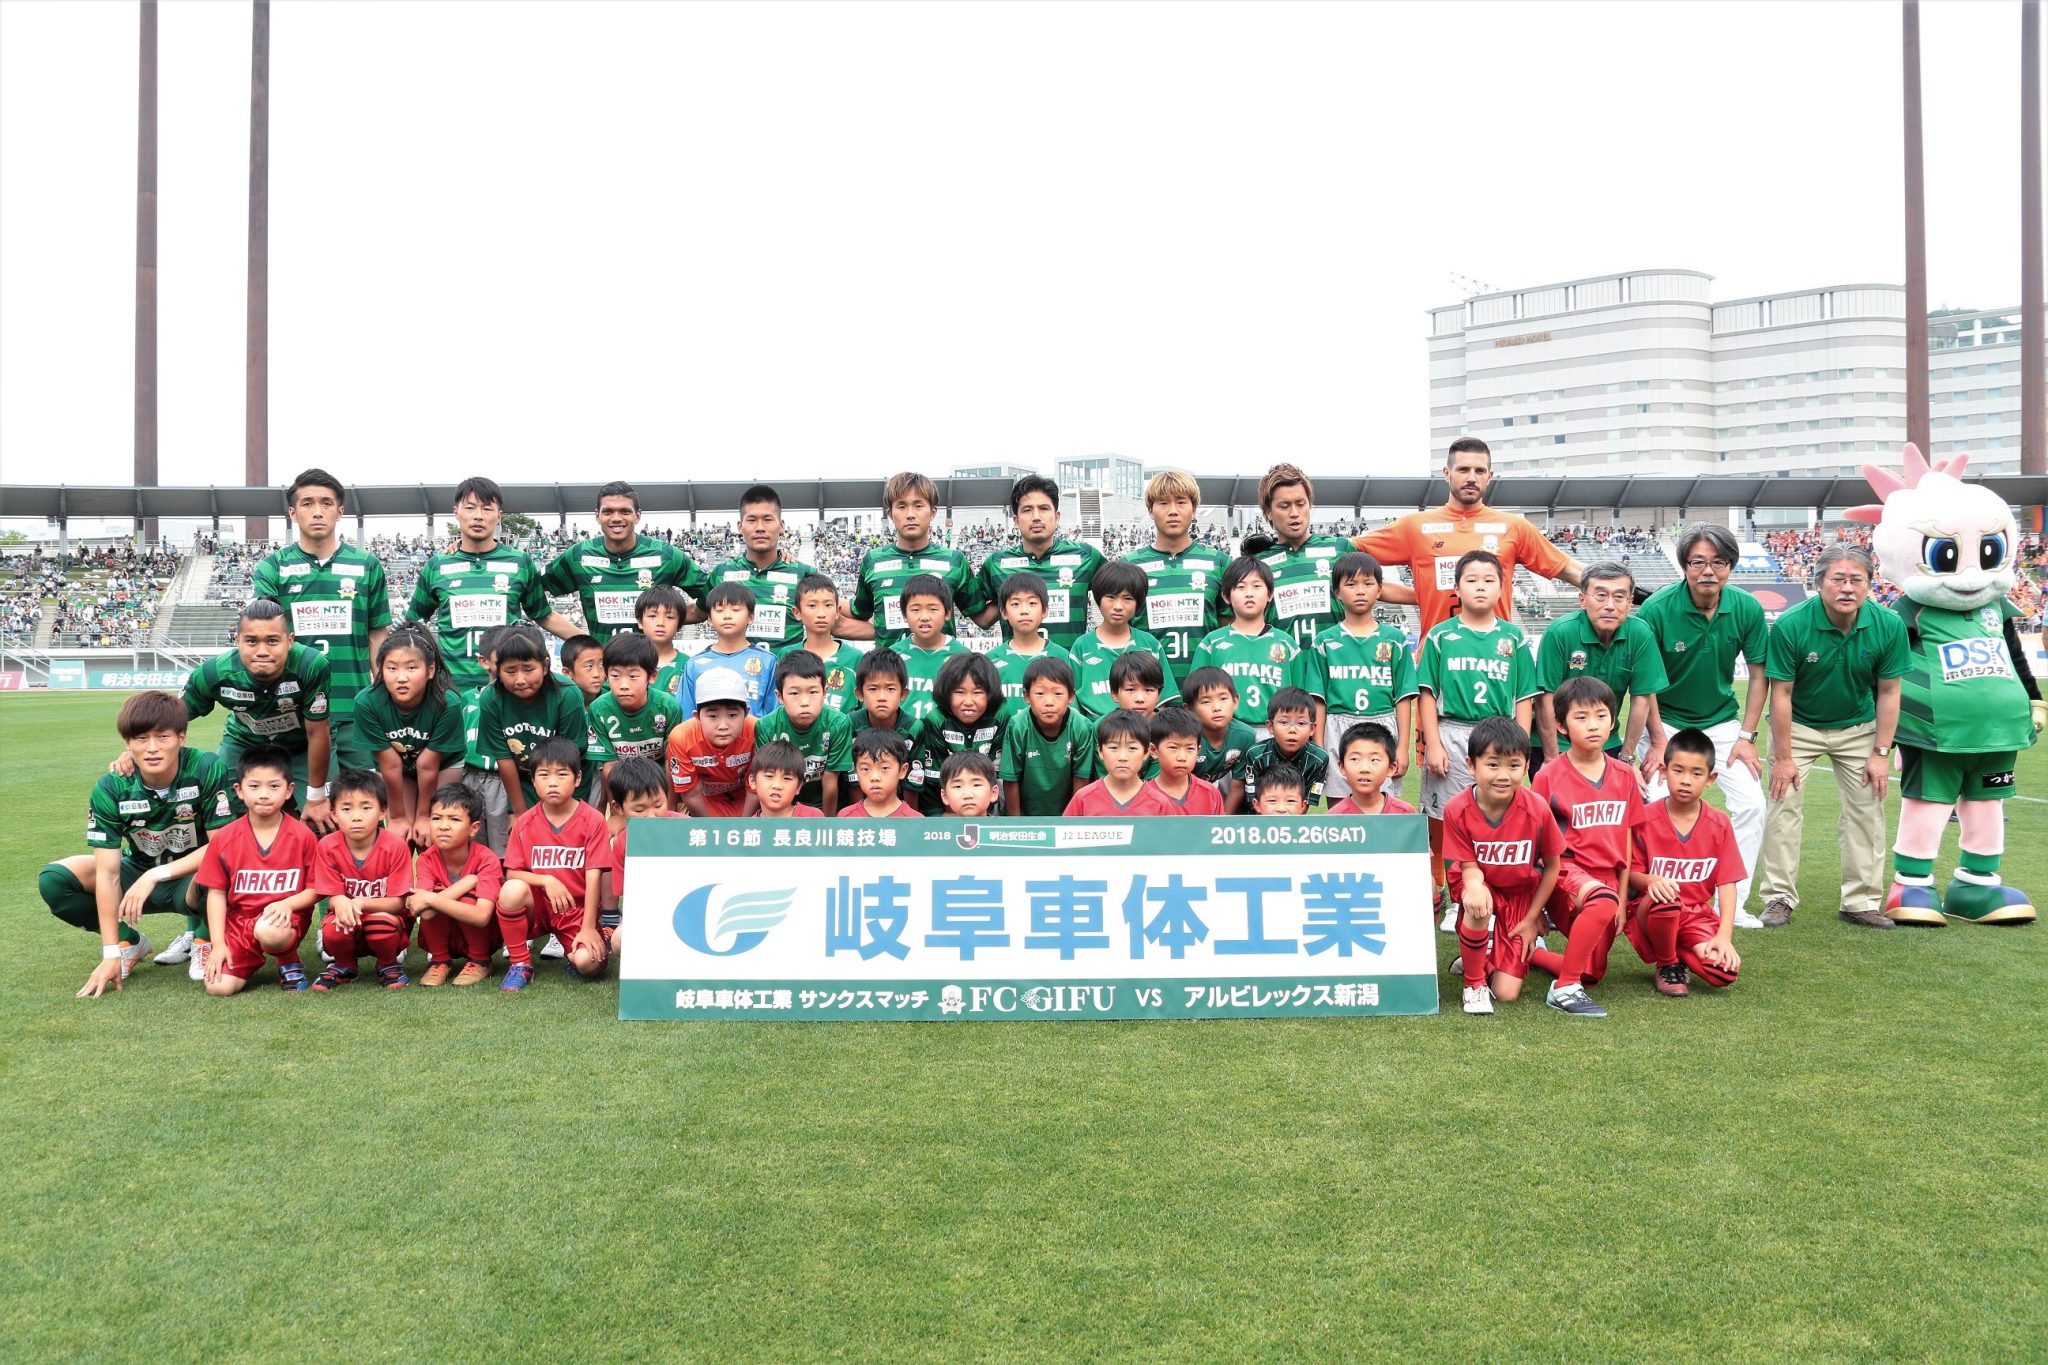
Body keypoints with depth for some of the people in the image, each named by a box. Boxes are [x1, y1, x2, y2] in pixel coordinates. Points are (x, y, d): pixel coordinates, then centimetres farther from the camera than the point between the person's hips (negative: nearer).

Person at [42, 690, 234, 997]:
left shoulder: (207, 769, -26)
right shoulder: (110, 788, -19)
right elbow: (108, 873, -19)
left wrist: (156, 875, -28)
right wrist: (111, 952, -21)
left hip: (194, 878, -3)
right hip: (140, 874, 3)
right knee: (53, 879, -16)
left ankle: (200, 937, -3)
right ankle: (128, 942, 7)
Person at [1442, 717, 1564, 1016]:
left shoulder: (1537, 808, -22)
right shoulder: (1457, 809, -23)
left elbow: (1551, 866, -7)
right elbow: (1468, 865, -13)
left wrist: (1532, 918, -3)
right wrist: (1474, 884, -38)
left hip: (1522, 892, 0)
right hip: (1482, 884, 0)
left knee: (1506, 993, -9)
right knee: (1478, 908, -40)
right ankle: (1474, 983, -14)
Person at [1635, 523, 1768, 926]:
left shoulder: (1747, 609, -10)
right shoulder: (1657, 609, -19)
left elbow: (1759, 675, 2)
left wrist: (1746, 736, -3)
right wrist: (1657, 742, -15)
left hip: (1722, 722, 3)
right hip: (1666, 721, -3)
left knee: (1751, 803, -6)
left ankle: (1732, 904, 7)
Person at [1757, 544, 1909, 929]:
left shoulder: (1888, 626, -17)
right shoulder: (1791, 626, -25)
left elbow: (1888, 692, -8)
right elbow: (1781, 693, -19)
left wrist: (1881, 753, -9)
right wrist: (1783, 758, -17)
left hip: (1858, 727, 2)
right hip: (1798, 725, -2)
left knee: (1867, 810, 2)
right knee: (1784, 807, -6)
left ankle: (1861, 902, 12)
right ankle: (1779, 898, 4)